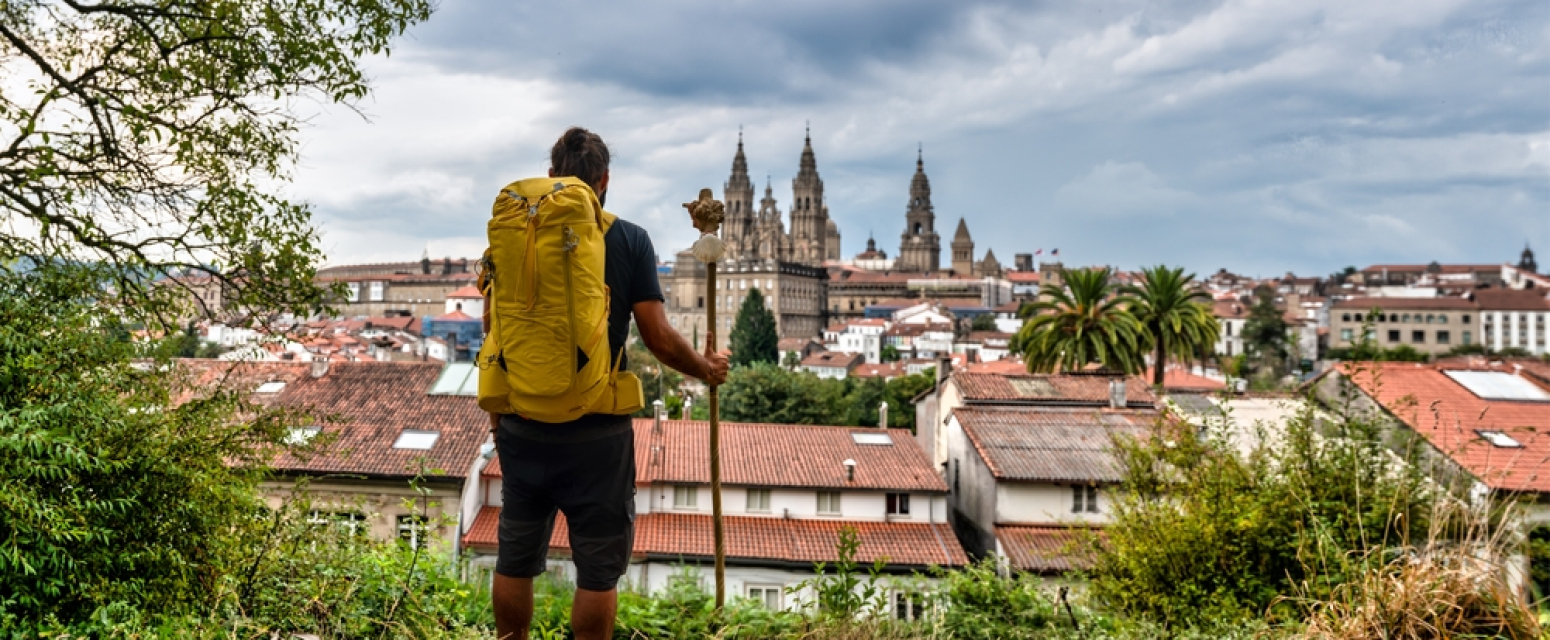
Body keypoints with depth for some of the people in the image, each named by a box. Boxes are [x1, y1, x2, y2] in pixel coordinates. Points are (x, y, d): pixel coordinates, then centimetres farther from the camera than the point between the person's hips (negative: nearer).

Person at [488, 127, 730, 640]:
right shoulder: (630, 242, -6)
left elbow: (493, 334, 4)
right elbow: (658, 337, -8)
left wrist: (496, 414, 16)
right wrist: (706, 370, 10)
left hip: (524, 428, 3)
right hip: (597, 433, -3)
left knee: (516, 558, 15)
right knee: (598, 566, 8)